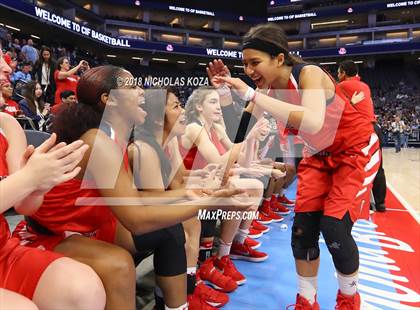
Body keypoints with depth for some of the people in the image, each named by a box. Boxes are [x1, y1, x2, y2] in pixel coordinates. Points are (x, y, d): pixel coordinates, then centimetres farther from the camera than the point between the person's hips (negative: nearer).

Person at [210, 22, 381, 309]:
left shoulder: (309, 74, -29)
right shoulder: (268, 87, -9)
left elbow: (312, 122, -49)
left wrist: (251, 93, -48)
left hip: (356, 151, -6)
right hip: (319, 155, 6)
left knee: (334, 227, -14)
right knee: (303, 227, -3)